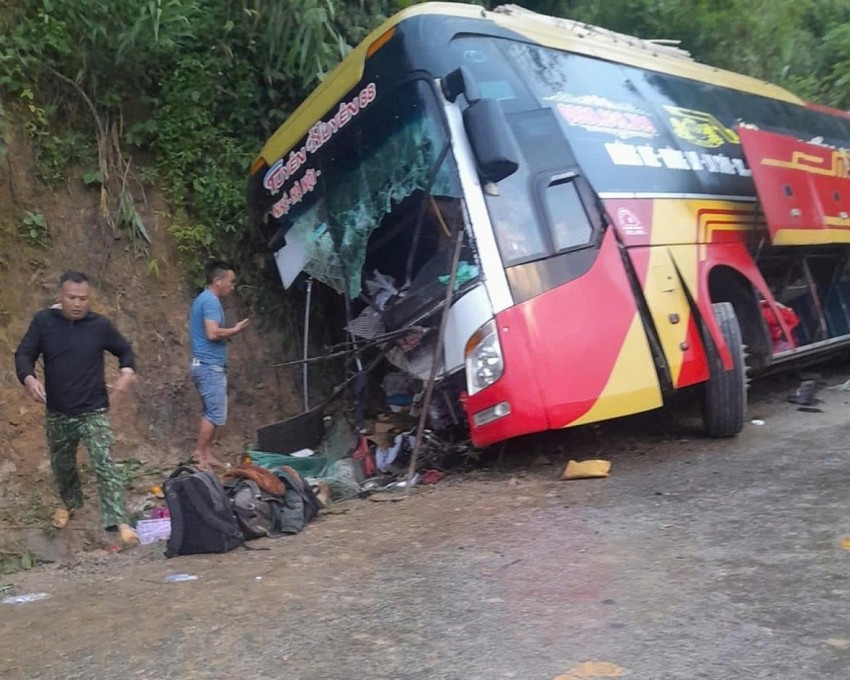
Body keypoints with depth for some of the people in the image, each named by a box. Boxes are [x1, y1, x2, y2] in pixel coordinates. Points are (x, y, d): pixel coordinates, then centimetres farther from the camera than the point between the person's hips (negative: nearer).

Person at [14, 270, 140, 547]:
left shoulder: (100, 325, -7)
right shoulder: (43, 321, -5)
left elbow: (125, 350, 7)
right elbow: (24, 355, -2)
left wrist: (127, 373, -14)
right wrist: (29, 378, -24)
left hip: (94, 411, -2)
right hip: (57, 413, 3)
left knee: (104, 465, -13)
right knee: (62, 464, 21)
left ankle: (119, 521, -15)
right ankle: (69, 503, 48)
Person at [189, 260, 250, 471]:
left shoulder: (202, 299, 17)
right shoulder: (211, 301, -15)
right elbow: (212, 333, -25)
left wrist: (228, 334, 15)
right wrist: (235, 330, -10)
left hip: (206, 364, 10)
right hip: (210, 366, -10)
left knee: (210, 412, 12)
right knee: (215, 413, -7)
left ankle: (207, 454, 16)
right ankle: (199, 455, -2)